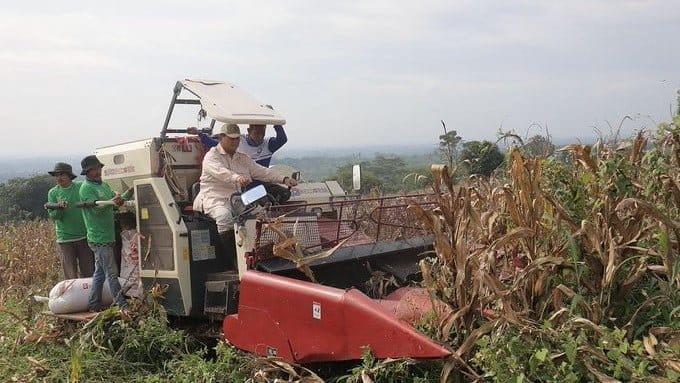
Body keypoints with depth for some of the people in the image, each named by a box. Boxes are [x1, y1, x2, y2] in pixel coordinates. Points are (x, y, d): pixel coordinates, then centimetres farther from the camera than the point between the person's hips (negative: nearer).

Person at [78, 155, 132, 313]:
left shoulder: (104, 185, 16)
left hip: (107, 236, 9)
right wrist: (112, 202, -39)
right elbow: (96, 207, -23)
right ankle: (122, 305, -6)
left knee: (100, 271, 15)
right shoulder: (86, 188, -11)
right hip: (99, 238, -9)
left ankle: (94, 305, 24)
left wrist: (130, 192, 2)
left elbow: (118, 200, 18)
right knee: (112, 273, -8)